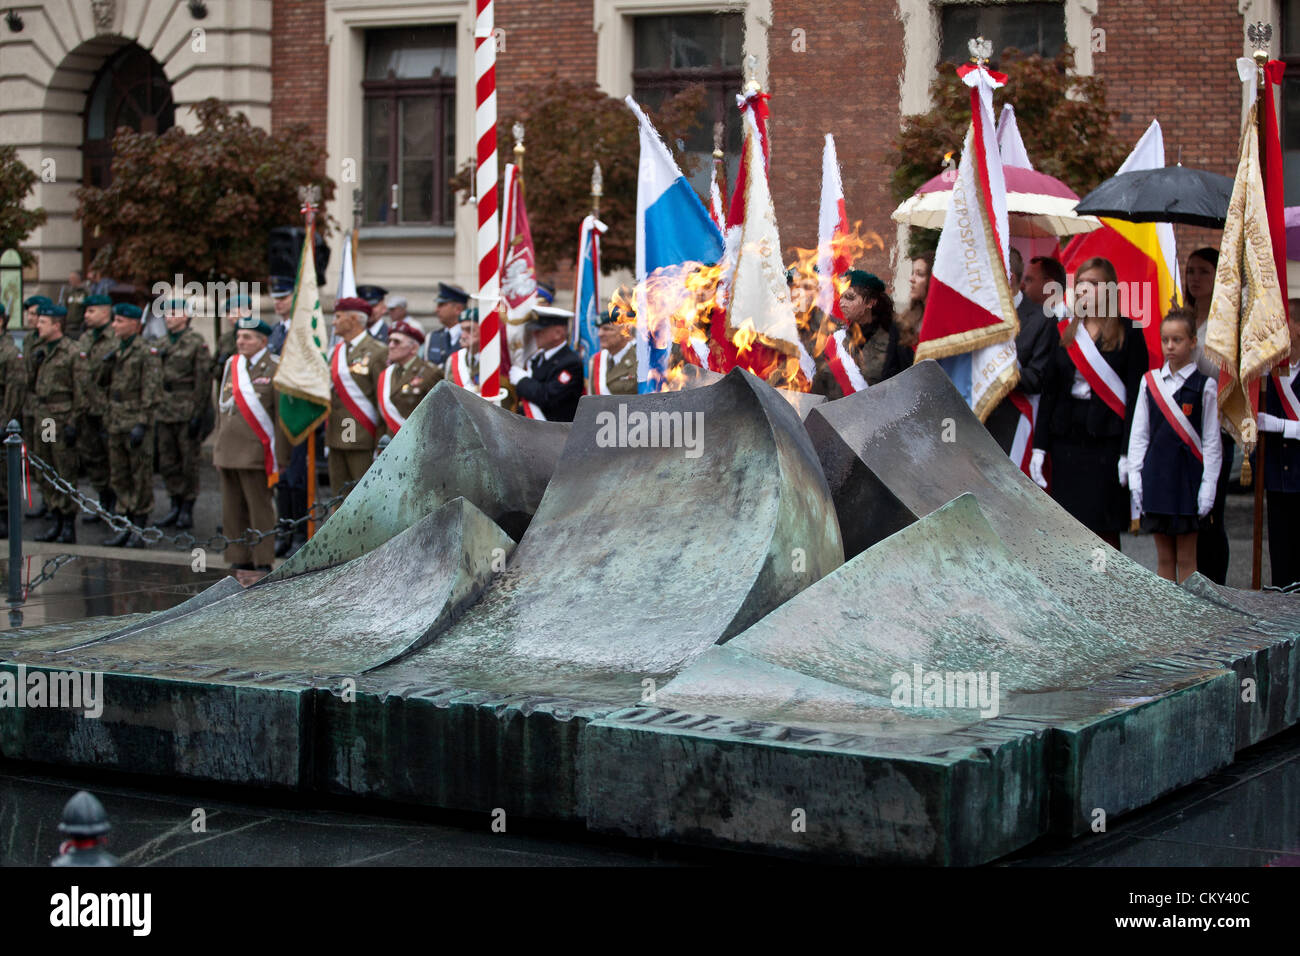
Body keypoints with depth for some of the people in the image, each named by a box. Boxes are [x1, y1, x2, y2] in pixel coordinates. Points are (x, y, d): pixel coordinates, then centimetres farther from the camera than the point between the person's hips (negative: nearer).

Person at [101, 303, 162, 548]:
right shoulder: (117, 351, 14)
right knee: (119, 478, 11)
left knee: (141, 478, -1)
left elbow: (152, 392, -14)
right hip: (116, 424, 8)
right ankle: (128, 526, 19)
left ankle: (139, 530, 4)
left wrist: (142, 424, -20)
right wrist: (105, 364, 1)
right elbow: (103, 383, 21)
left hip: (136, 424, -8)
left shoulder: (147, 353, -10)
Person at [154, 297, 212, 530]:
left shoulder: (196, 343, -5)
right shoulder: (162, 345, 14)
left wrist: (198, 414, -13)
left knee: (189, 461, 0)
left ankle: (187, 510, 8)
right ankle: (176, 506, 18)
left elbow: (203, 379, -9)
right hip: (165, 412, 6)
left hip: (187, 412, -6)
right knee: (167, 462, 8)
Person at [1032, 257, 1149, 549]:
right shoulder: (1064, 333, 10)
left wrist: (1129, 452, -13)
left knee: (1105, 529, -4)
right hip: (1067, 435, 4)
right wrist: (1039, 447, 4)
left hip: (1106, 437, -4)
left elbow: (1135, 394, -6)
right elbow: (1048, 391, 10)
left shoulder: (1127, 333, -1)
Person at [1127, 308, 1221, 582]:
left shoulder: (1205, 386, -3)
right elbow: (1138, 434, 9)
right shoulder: (1149, 381, 6)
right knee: (1164, 557, 8)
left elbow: (1211, 441, -2)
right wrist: (1135, 478, 2)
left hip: (1187, 476, -3)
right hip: (1156, 476, 3)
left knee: (1186, 558, 1)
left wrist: (1207, 487, -7)